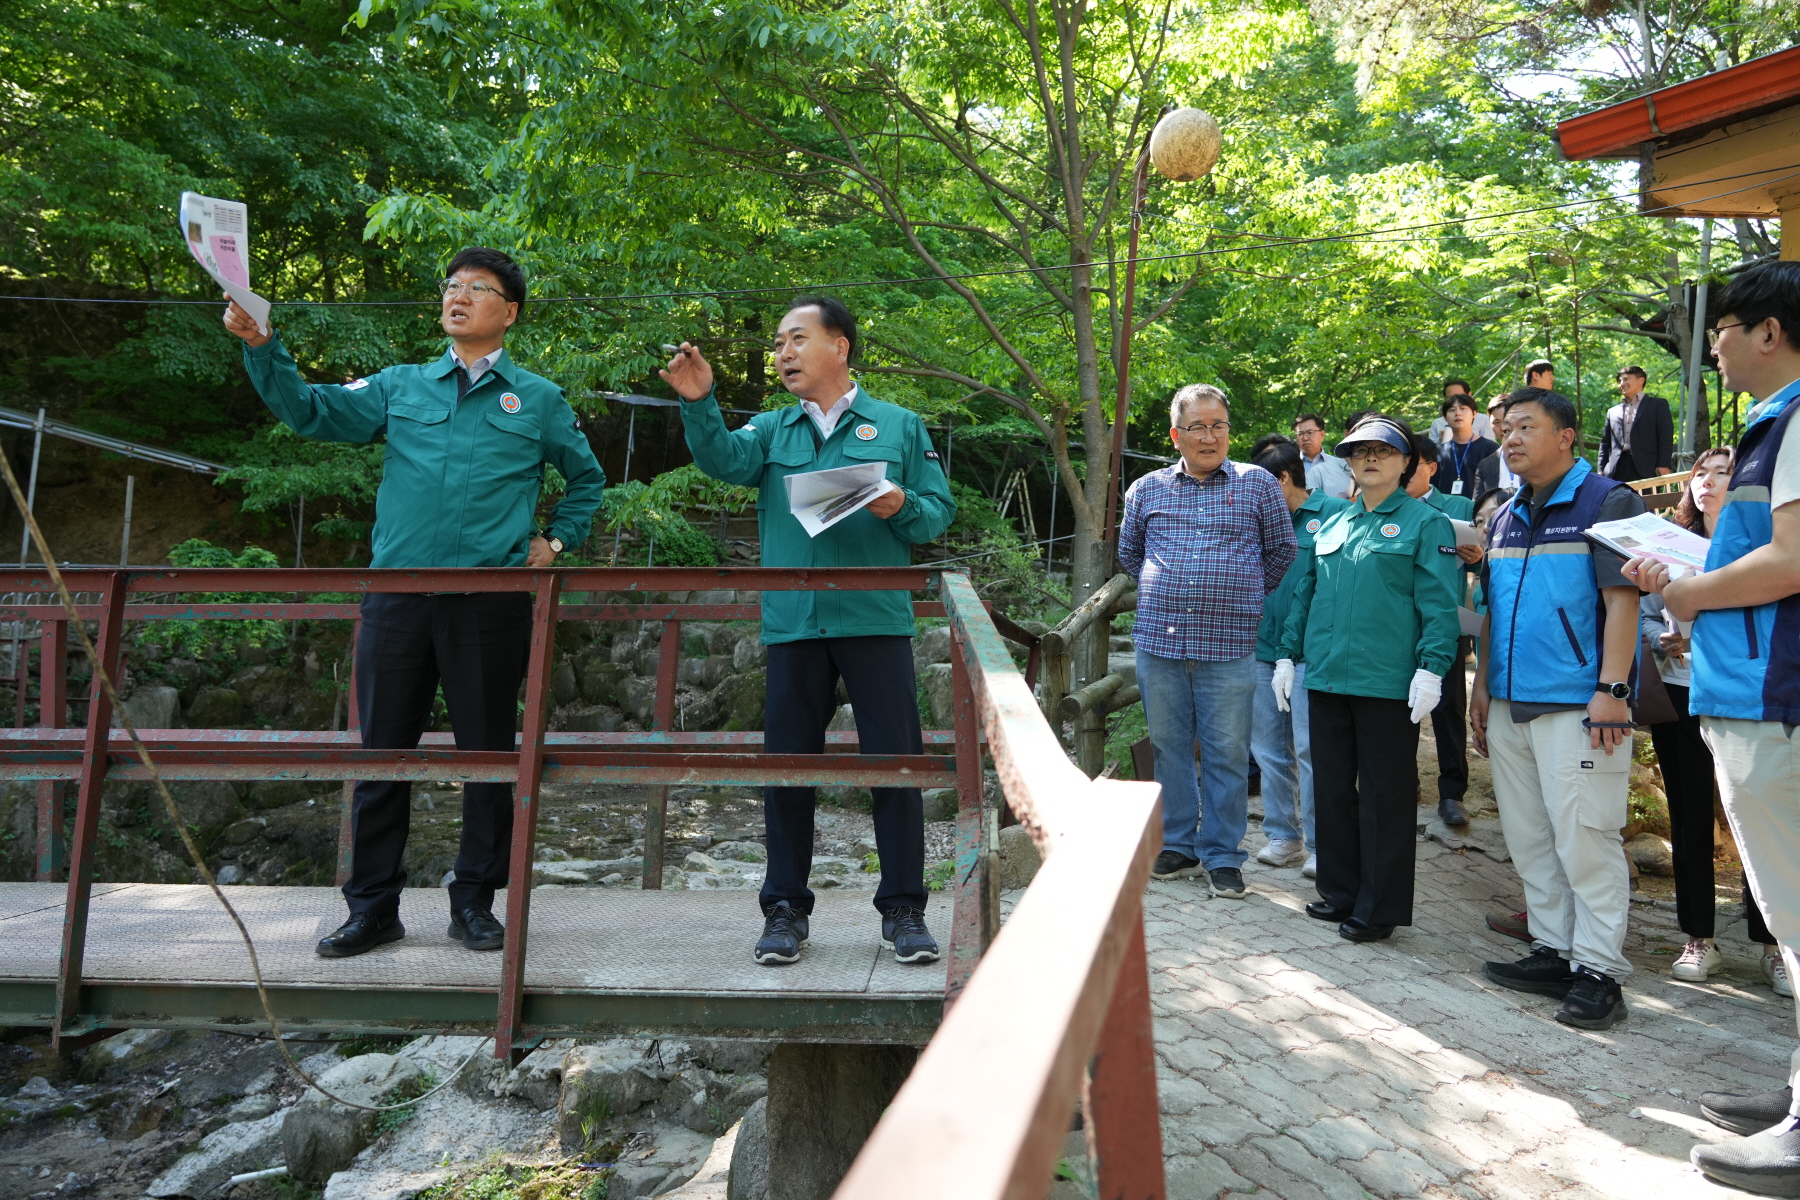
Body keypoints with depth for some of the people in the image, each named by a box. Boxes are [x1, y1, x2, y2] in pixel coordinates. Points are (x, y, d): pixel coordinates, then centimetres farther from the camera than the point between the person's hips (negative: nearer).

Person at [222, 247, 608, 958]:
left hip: (491, 599, -2)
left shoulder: (538, 400, 11)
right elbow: (312, 412, 5)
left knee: (486, 751, 4)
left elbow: (587, 478, 20)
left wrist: (556, 540, 9)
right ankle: (373, 907, 17)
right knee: (383, 749, 5)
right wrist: (261, 346, -6)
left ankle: (474, 902, 18)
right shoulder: (401, 387, 14)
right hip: (397, 594, 2)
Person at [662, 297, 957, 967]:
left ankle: (903, 909, 12)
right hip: (793, 623, 2)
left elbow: (940, 509, 7)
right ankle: (786, 908, 18)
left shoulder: (899, 426, 10)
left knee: (896, 761, -1)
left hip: (876, 618, -2)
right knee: (787, 764, 6)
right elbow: (725, 460, -6)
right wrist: (699, 404, -22)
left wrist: (902, 507, -13)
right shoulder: (772, 429, 15)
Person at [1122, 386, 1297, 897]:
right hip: (1159, 641, 2)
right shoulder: (1147, 489, 8)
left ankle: (1222, 855, 16)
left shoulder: (1258, 484, 4)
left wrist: (1245, 595, 11)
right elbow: (1128, 553, 21)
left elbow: (1282, 551, 12)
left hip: (1229, 644, -2)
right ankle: (1178, 844, 25)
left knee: (1227, 754, 3)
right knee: (1169, 747, 10)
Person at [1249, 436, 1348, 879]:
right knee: (1269, 747, 11)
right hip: (1264, 649, 6)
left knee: (1310, 747, -4)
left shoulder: (1334, 513, -4)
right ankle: (1283, 835, 24)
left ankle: (1319, 845, 9)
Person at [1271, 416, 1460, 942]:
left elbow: (1438, 602, -8)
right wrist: (1288, 655, 13)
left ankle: (1380, 908, 13)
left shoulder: (1426, 523, -1)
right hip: (1327, 677, 6)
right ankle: (1340, 891, 26)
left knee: (1385, 795, 3)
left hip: (1388, 682, -6)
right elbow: (1304, 593, 19)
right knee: (1332, 789, 13)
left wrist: (1431, 667, -17)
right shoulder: (1332, 525, 15)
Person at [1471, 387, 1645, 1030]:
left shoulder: (1607, 501, -4)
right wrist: (1482, 686, 16)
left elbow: (1621, 599, -12)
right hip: (1509, 706, 7)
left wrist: (1612, 689, -18)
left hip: (1578, 705, -7)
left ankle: (1598, 971, 4)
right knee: (1530, 837, 11)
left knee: (1584, 838, -5)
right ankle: (1554, 952, 22)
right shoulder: (1505, 518, 17)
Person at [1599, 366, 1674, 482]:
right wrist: (1601, 470, 8)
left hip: (1646, 469, -3)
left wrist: (1664, 465, -9)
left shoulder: (1658, 405, 12)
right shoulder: (1612, 412, 23)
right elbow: (1605, 443, 20)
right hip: (1617, 471, 3)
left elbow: (1666, 437, 3)